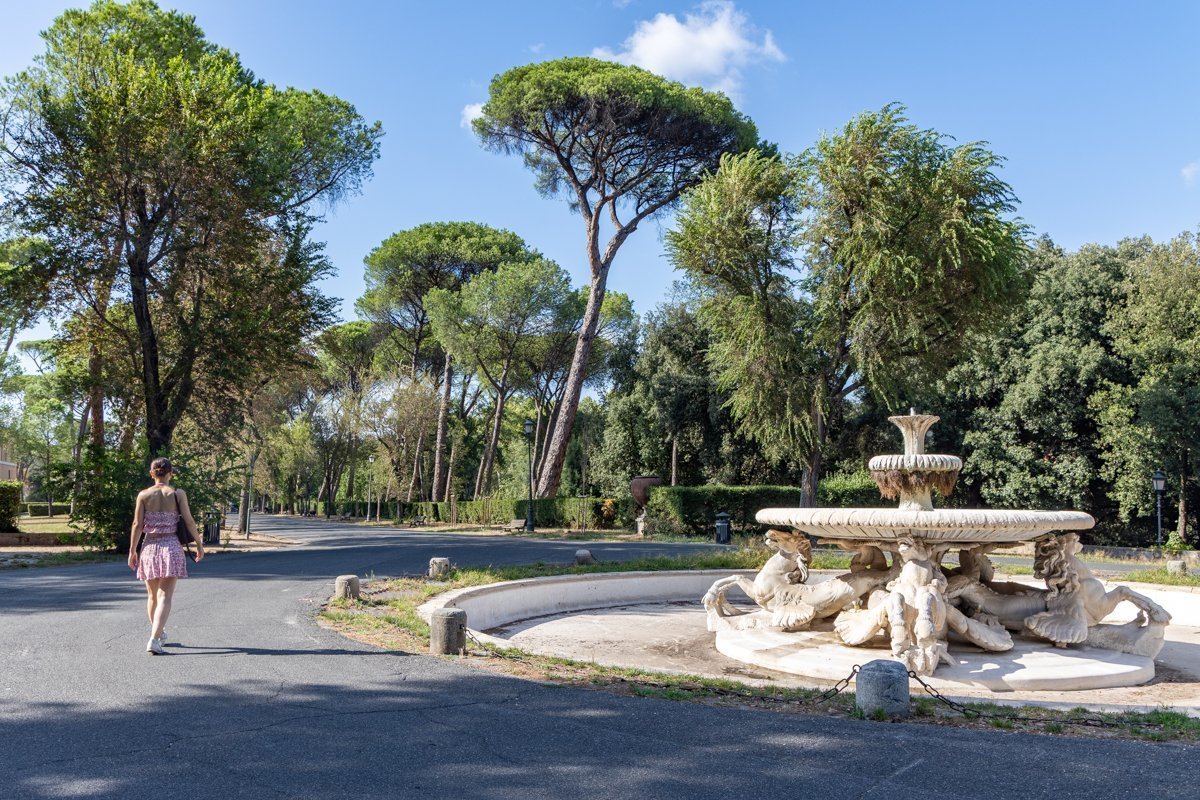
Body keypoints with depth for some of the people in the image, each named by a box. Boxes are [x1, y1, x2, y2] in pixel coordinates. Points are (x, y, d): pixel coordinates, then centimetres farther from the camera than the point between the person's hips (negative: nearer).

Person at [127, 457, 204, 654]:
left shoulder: (144, 495, 0)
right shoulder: (178, 494, -4)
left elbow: (137, 525, -2)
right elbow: (189, 521, -4)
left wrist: (132, 551, 4)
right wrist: (199, 544, 7)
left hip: (150, 547, 2)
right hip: (171, 547, -2)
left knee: (153, 595, 18)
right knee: (165, 597, -4)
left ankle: (159, 633, 35)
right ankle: (154, 640, -15)